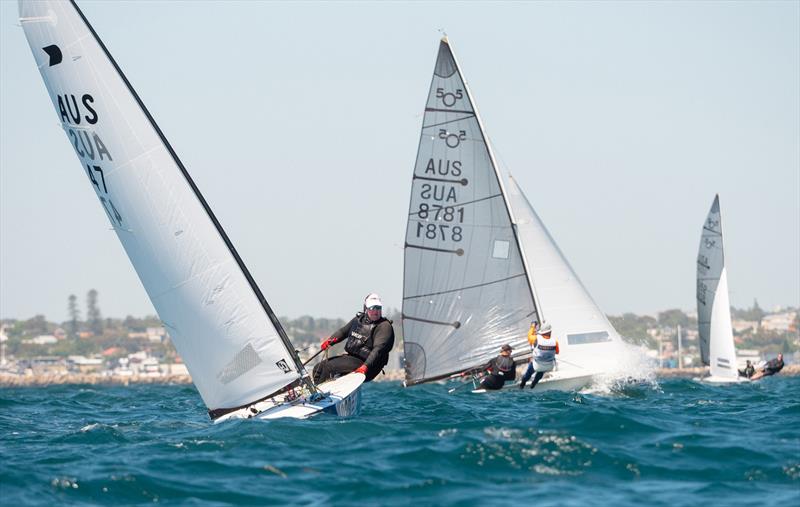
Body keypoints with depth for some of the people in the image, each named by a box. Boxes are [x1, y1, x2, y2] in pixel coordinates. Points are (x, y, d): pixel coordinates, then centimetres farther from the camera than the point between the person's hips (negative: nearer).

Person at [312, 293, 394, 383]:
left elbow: (378, 349, -25)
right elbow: (343, 331, 25)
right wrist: (331, 340, 4)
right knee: (318, 368, 5)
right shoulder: (359, 319, 11)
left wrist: (365, 366, -39)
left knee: (329, 366, -23)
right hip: (349, 356, 8)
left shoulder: (384, 327, -12)